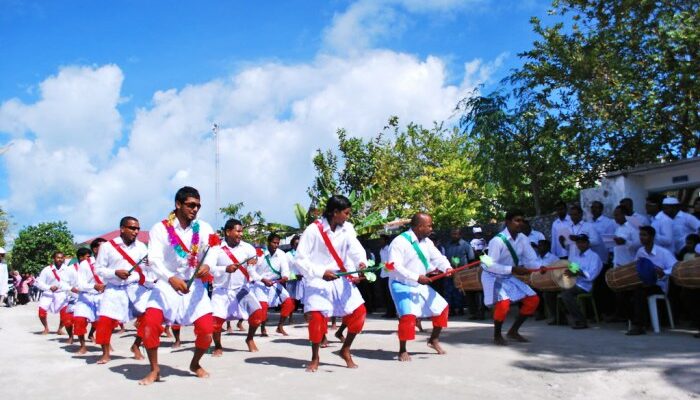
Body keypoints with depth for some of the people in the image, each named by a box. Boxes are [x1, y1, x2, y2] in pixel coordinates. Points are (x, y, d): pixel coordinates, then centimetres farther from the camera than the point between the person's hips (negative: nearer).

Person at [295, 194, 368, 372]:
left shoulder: (347, 228, -1)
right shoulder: (313, 230, -13)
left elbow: (355, 247, -18)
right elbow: (300, 259, -14)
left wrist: (361, 262, -39)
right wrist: (321, 273, -25)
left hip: (341, 279, 5)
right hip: (318, 280, -4)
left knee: (359, 312, -3)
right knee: (316, 316, -16)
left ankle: (345, 350, 20)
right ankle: (315, 357, 9)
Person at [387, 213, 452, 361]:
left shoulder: (426, 242, 5)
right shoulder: (400, 242, -20)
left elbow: (437, 257, 0)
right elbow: (394, 267, -28)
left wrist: (447, 268, -23)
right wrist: (416, 277, -33)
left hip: (420, 286, 8)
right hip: (402, 286, -8)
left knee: (442, 307, 11)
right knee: (408, 316, -24)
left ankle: (434, 340, 31)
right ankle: (402, 351, -3)